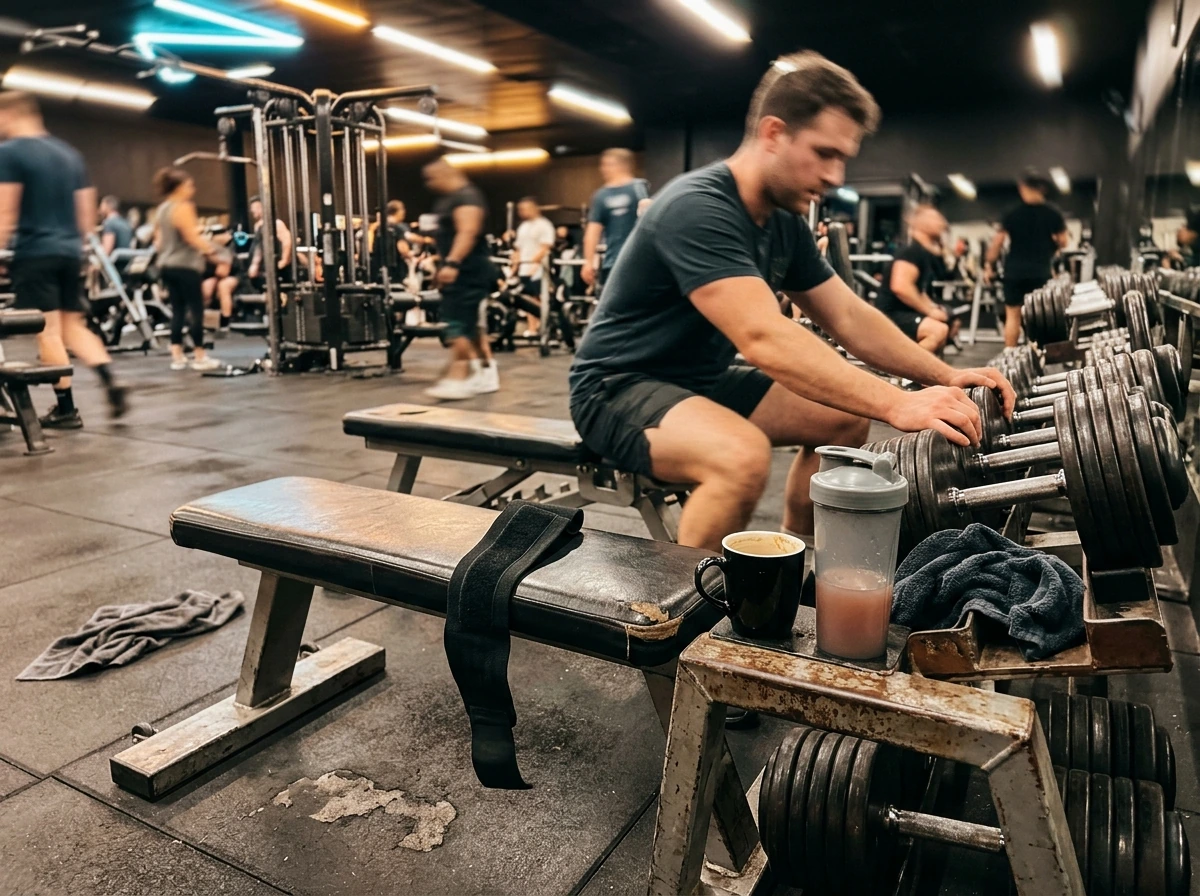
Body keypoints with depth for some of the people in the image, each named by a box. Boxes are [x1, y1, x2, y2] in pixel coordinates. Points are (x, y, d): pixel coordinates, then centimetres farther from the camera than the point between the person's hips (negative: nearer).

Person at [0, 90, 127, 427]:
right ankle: (112, 383, -5)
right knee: (73, 326, 14)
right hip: (69, 252, 7)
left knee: (48, 332, -1)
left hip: (35, 253, -7)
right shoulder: (70, 153, 14)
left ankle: (66, 410, 3)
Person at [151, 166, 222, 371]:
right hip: (185, 266, -9)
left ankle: (177, 356, 9)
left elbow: (158, 241, 20)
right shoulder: (183, 207, -10)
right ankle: (199, 356, 0)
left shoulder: (161, 210, 17)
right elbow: (192, 238, -18)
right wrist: (212, 251, -14)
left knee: (177, 310, 10)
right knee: (196, 309, -3)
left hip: (167, 266, 9)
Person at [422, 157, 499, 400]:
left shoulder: (466, 196, -12)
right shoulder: (448, 199, 20)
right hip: (461, 272, 11)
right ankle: (488, 374, 17)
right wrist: (443, 265, 28)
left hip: (468, 271, -11)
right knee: (470, 325, 12)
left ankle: (457, 379, -15)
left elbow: (468, 232, -25)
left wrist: (451, 263, -34)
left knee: (457, 325, -14)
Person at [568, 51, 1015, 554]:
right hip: (619, 387, -9)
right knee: (743, 456, -36)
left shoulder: (785, 224, 3)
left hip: (704, 381, 9)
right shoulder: (697, 209, -25)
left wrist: (944, 376, -6)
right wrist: (897, 405, -37)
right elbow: (765, 339, -36)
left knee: (845, 421, 4)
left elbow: (849, 318, 6)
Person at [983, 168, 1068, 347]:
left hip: (1014, 270, -1)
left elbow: (997, 243, -2)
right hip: (1040, 271, 1)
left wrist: (989, 266, 7)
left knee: (1012, 315, 5)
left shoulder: (1013, 213, -3)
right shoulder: (1053, 213, 0)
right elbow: (1062, 243, 6)